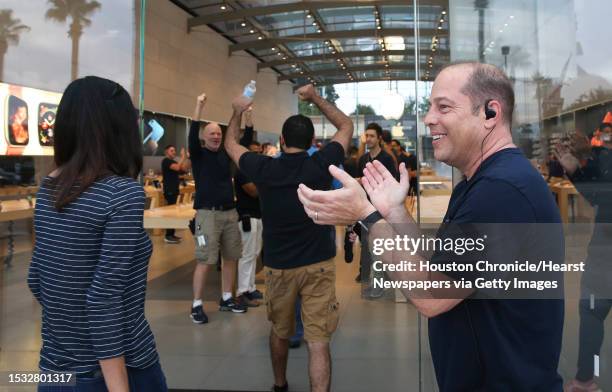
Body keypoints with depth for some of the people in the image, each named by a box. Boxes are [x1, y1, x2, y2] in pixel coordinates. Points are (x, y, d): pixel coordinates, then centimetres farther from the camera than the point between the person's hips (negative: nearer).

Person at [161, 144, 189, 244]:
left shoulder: (173, 162, 18)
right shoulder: (166, 161, -10)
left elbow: (185, 168, 8)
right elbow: (177, 168, -27)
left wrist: (187, 158, -2)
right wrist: (183, 157, -20)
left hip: (174, 190, 10)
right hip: (169, 191, -10)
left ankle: (171, 234, 17)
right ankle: (168, 236, -9)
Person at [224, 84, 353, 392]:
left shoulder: (263, 169, -7)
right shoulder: (320, 165, -10)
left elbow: (231, 144, 14)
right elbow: (346, 126, 7)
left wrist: (238, 112, 28)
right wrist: (316, 98, 12)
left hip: (278, 265, 2)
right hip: (318, 264, -2)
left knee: (280, 331, 22)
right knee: (318, 340, -2)